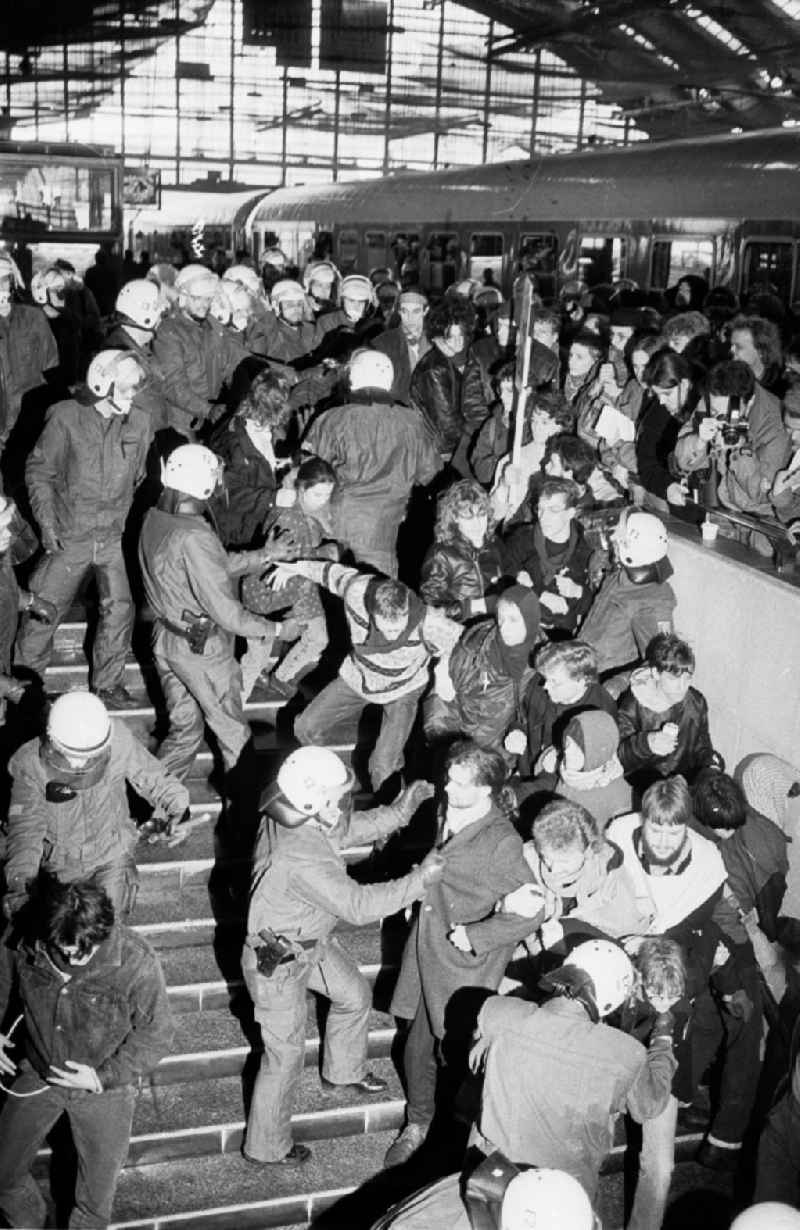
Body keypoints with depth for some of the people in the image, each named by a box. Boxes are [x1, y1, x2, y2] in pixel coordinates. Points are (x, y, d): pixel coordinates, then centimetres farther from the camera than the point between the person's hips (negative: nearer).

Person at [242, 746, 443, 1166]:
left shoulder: (301, 817, -15)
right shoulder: (301, 860, -41)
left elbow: (347, 830, 2)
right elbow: (358, 906, -36)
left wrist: (398, 811, -11)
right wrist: (419, 880, -31)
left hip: (310, 941, 9)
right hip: (278, 963, -9)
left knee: (355, 994, 26)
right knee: (285, 1055, 10)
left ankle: (343, 1072, 53)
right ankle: (266, 1148, 32)